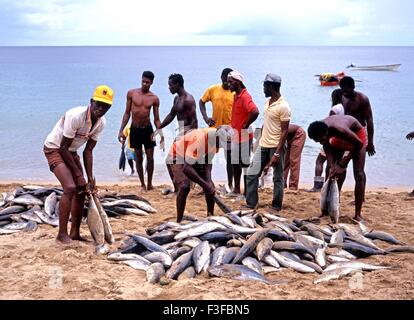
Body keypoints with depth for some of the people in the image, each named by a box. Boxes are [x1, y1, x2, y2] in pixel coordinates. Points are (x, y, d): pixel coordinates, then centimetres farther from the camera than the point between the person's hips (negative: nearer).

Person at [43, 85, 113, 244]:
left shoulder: (101, 122, -9)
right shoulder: (76, 116, -31)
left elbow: (88, 151, -4)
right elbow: (63, 147, -25)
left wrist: (90, 178, -11)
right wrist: (78, 173, -20)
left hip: (71, 151, 8)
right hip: (54, 149, -8)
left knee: (82, 190, 5)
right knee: (70, 187, -22)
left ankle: (75, 232, 17)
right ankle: (62, 234, -12)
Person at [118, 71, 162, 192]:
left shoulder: (154, 98, -3)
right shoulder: (131, 93, -2)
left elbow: (157, 119, 1)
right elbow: (127, 113, 3)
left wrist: (161, 135, -6)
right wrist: (121, 131, -1)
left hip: (148, 129, 0)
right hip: (135, 129, 0)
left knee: (150, 158, 2)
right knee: (139, 158, 6)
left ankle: (149, 184, 17)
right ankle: (142, 184, 16)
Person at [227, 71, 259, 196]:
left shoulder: (245, 97, -20)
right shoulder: (236, 96, 10)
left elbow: (255, 112, -35)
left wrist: (245, 125, -23)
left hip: (243, 136, -10)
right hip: (235, 135, 10)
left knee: (245, 164, -1)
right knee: (235, 163, 16)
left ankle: (247, 191, 8)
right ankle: (236, 189, 26)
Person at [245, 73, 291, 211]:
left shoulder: (283, 107, -16)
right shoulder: (268, 102, 10)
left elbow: (284, 132, -17)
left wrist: (277, 154, -20)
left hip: (275, 147, -8)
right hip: (263, 145, 8)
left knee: (277, 178, 4)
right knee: (252, 174, 6)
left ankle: (276, 206, 16)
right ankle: (251, 203, 14)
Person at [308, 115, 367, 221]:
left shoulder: (340, 129, -44)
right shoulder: (320, 130, -28)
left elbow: (359, 144, -32)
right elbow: (327, 149, -15)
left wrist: (342, 164, -31)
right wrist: (332, 166, -31)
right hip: (338, 138, 6)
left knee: (359, 174, -13)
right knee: (331, 172, 0)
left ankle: (358, 214, -10)